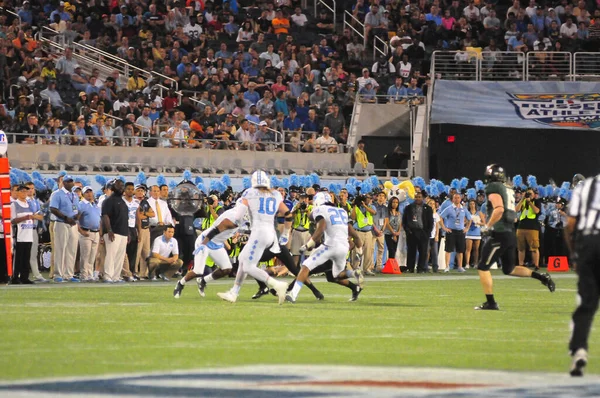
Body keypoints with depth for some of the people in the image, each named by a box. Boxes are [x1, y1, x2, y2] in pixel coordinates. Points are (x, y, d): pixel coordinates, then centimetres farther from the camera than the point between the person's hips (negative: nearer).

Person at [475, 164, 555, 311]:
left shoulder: (493, 189, -11)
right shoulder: (508, 190, 16)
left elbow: (499, 209, -25)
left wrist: (487, 226, -15)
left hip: (500, 235, -9)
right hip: (510, 234, 9)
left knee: (483, 267, 0)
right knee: (509, 269, 21)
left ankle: (490, 303, 0)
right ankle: (541, 276, 10)